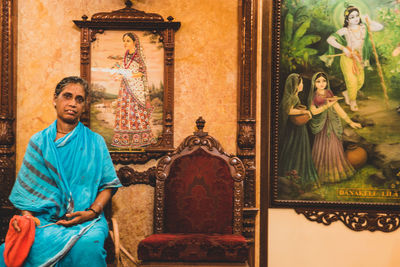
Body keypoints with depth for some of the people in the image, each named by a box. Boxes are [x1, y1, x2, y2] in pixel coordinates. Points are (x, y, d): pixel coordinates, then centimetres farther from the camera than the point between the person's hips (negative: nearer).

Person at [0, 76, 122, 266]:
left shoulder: (95, 142, 11)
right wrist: (26, 214, -8)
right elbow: (27, 186, 11)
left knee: (87, 245, -35)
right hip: (44, 218, 1)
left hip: (86, 220, -1)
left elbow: (109, 184, 7)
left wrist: (92, 212, -9)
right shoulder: (39, 141, 15)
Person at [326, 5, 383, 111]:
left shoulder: (363, 27, 1)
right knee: (351, 81, -9)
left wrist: (369, 21, -7)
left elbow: (380, 27, 4)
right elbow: (330, 39, -21)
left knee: (360, 81, 8)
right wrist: (343, 48, -25)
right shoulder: (345, 31, -13)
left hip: (359, 59, 5)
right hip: (347, 59, -5)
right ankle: (353, 102, 14)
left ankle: (346, 93, 35)